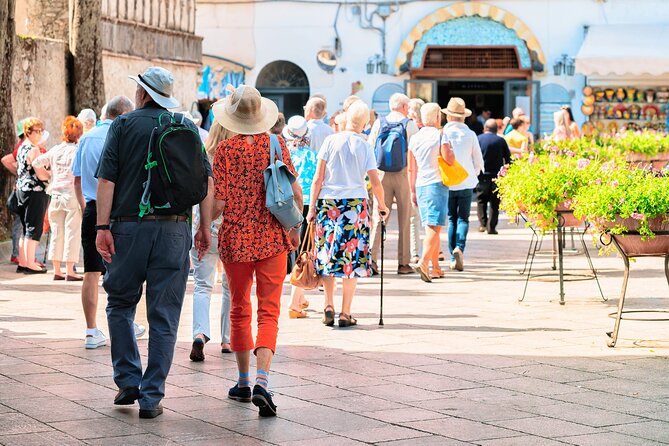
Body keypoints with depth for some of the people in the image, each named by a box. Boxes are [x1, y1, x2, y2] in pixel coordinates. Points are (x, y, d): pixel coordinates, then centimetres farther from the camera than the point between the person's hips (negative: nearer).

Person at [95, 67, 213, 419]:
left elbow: (106, 179, -5)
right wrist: (205, 227, 9)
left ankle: (128, 380, 11)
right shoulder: (187, 128, 8)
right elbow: (205, 180, 4)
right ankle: (151, 396, 3)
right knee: (164, 315, 4)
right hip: (174, 229, 1)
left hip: (129, 226, -1)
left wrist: (102, 226, -5)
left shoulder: (124, 125, 2)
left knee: (120, 303, 17)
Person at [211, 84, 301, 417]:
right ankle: (261, 382, -18)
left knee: (240, 311, 15)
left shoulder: (226, 149, -7)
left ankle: (244, 383, 24)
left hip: (236, 237, 0)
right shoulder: (276, 144, -1)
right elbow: (295, 194, -1)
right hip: (272, 237, 1)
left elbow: (219, 202, -9)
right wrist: (295, 224, 16)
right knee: (269, 312, 0)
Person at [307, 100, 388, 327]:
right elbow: (376, 183, -1)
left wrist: (312, 207, 4)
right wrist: (382, 206, 15)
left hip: (328, 202, 1)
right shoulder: (365, 146, -1)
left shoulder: (331, 141, 0)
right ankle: (345, 313, 3)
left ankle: (329, 306, -1)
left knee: (327, 255, 10)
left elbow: (318, 179, -2)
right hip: (355, 203, -1)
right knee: (352, 257, 4)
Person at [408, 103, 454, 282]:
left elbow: (411, 169, 11)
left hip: (420, 186, 6)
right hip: (437, 184, -6)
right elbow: (449, 159, -13)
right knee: (434, 227, -9)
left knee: (431, 228, 12)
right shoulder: (440, 136, -7)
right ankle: (423, 262, -24)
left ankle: (435, 267, 14)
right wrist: (450, 148, 8)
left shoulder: (415, 138, 9)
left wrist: (413, 191, 17)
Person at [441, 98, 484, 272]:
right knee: (463, 218, 5)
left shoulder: (443, 133, -4)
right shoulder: (470, 134, 0)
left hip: (447, 183, 0)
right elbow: (478, 161, 5)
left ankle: (453, 258, 6)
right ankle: (459, 247, -20)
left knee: (451, 219, 9)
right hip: (466, 182, 0)